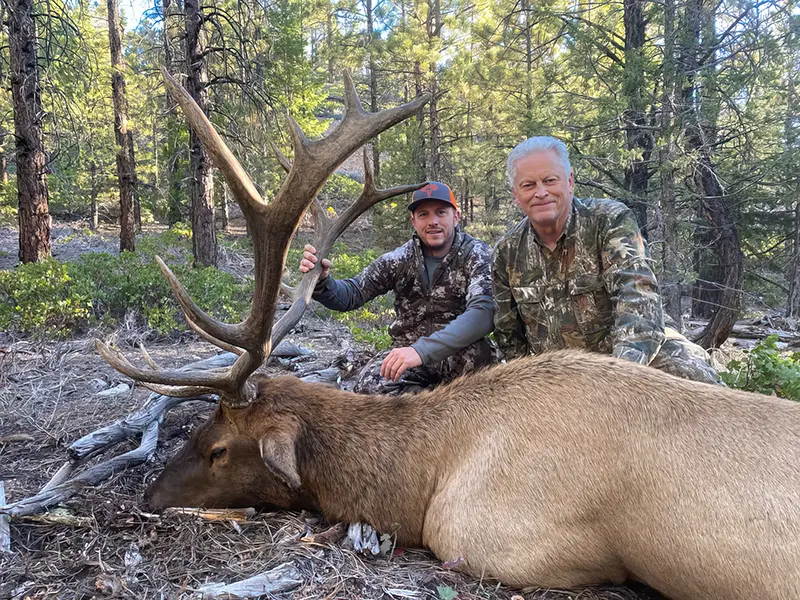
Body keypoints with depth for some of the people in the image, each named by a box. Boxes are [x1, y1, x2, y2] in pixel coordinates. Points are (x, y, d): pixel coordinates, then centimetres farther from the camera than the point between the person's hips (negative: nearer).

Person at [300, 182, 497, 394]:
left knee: (477, 352, -37)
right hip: (408, 351, 2)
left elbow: (484, 311, -29)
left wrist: (422, 350, -41)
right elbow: (351, 294, -2)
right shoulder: (400, 259, -1)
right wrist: (322, 281, -27)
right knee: (370, 385, -28)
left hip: (459, 354, -2)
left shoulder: (477, 255, -12)